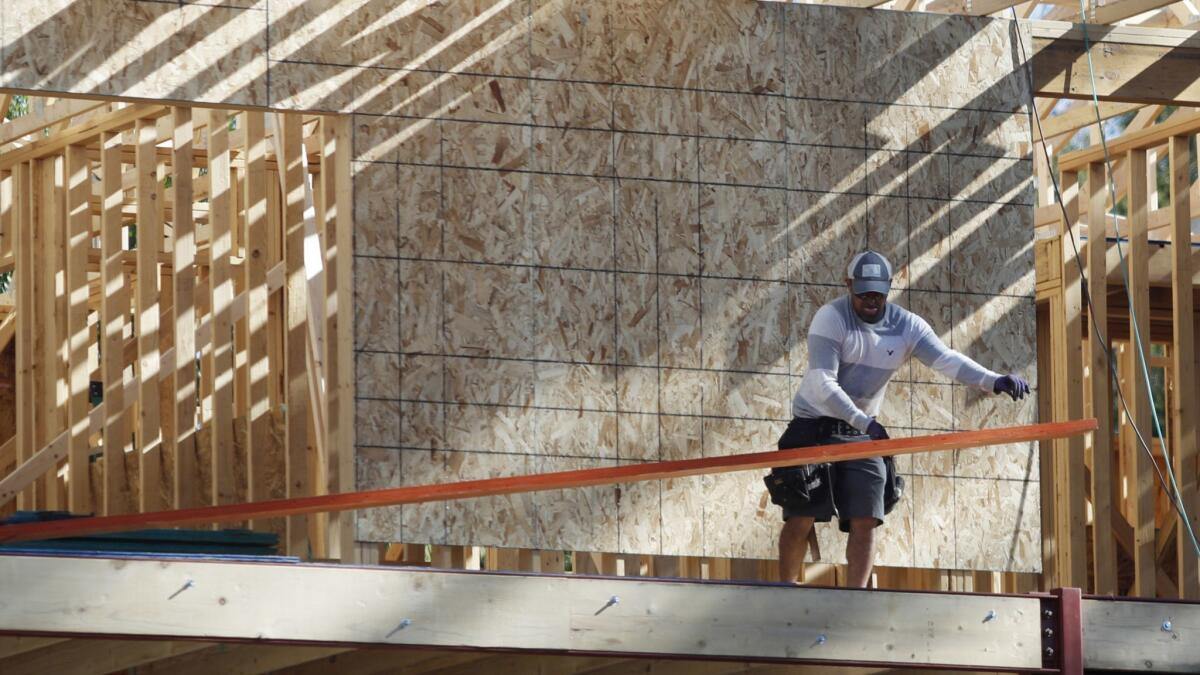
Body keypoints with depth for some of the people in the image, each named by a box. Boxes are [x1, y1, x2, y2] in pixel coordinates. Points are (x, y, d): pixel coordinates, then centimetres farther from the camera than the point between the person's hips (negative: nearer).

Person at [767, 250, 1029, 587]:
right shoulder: (831, 317, -17)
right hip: (814, 427, -4)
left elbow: (947, 359, -16)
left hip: (862, 431, 4)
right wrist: (863, 422, -35)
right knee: (800, 519, -6)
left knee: (865, 521, -5)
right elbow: (821, 383, -24)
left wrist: (994, 381, -34)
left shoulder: (907, 326, -3)